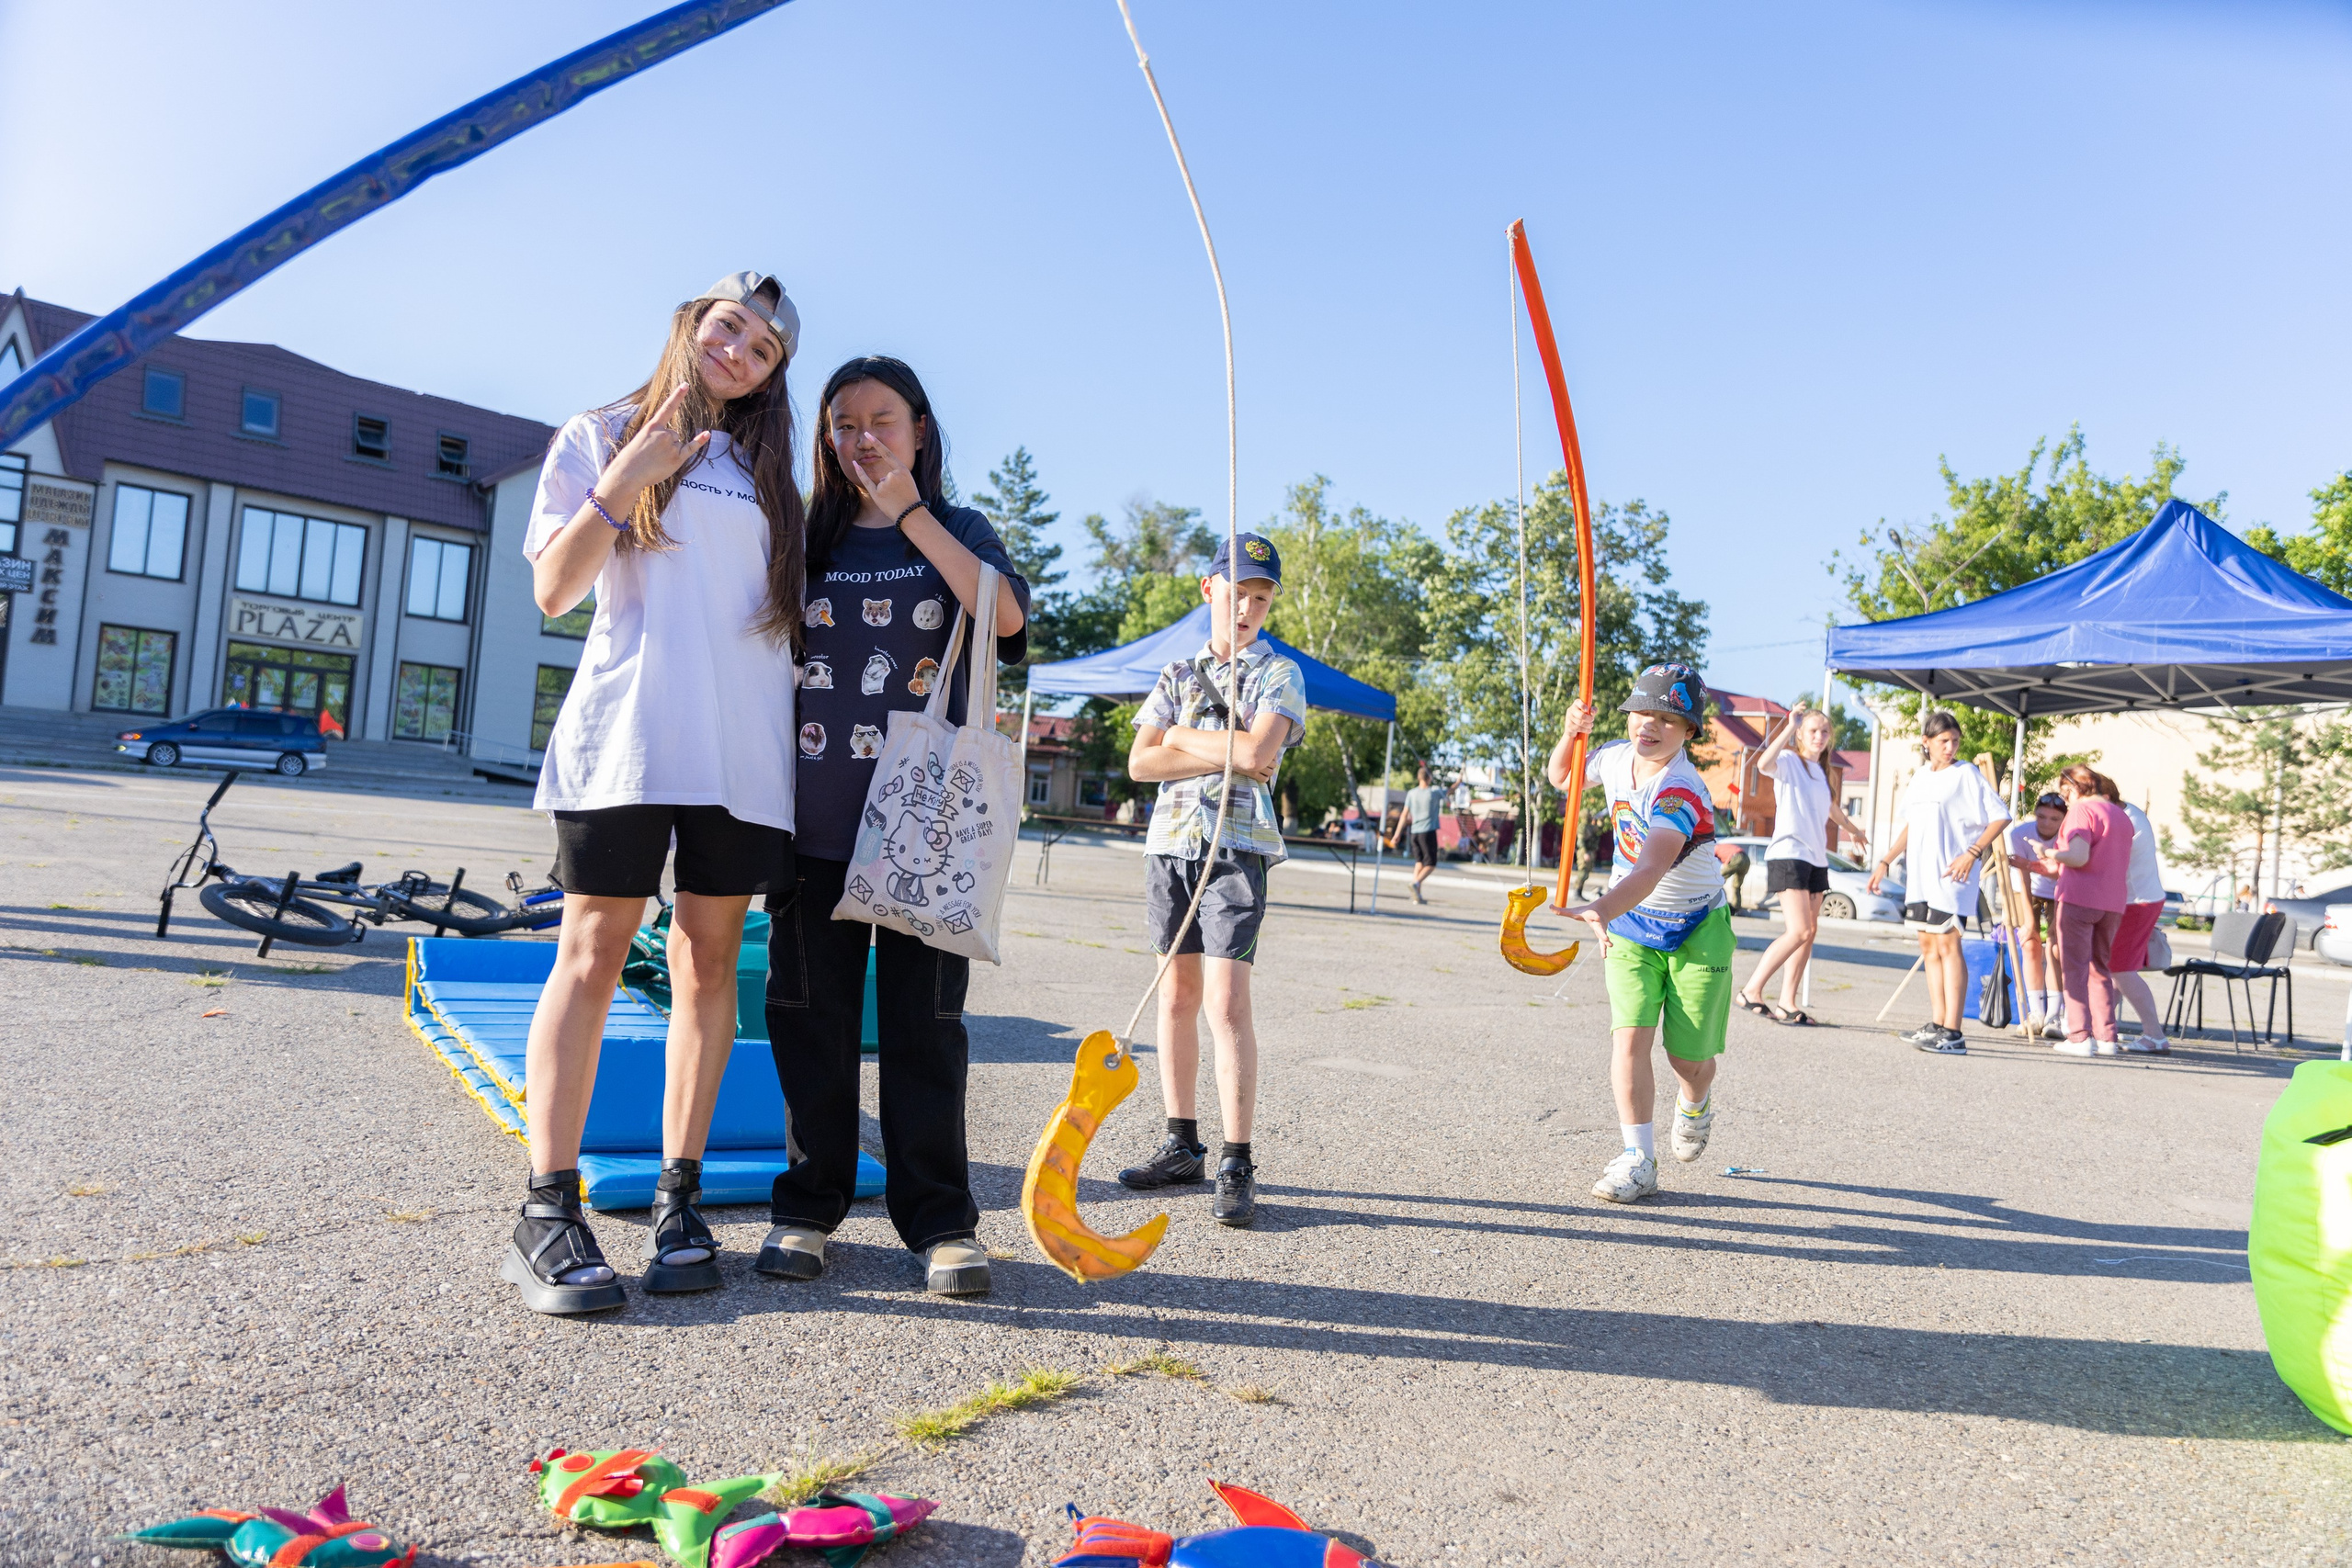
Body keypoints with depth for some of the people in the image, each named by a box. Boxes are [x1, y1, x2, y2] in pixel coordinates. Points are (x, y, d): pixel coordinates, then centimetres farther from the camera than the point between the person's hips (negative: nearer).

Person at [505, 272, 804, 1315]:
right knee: (593, 955, -6)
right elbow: (554, 591, 2)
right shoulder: (601, 437, 12)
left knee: (709, 964, 2)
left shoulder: (770, 472, 21)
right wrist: (627, 477, -7)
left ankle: (677, 1199, 10)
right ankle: (547, 1213, -1)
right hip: (627, 737, -3)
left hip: (746, 749, 3)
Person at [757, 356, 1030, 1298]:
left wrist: (910, 514, -9)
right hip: (815, 815, 2)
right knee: (811, 1015, 6)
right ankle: (809, 1205, 19)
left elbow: (1006, 615, -11)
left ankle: (939, 1220, 9)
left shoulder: (958, 532, 10)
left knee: (924, 1018, 0)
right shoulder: (806, 538, 14)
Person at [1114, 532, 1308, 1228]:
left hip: (1236, 848, -5)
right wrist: (1226, 755, -7)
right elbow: (1140, 762, 3)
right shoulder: (1178, 675, 15)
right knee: (1177, 997, 9)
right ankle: (1181, 1145, 19)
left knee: (1228, 1002, -12)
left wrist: (1184, 738, -3)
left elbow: (1259, 748, -16)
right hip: (1169, 843, 5)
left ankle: (1237, 1166, -7)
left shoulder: (1278, 673, 3)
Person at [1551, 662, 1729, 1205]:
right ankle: (1638, 1159, -4)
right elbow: (1561, 778, 15)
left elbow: (1650, 869, -45)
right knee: (1629, 1036, -13)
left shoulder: (1681, 792, -29)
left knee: (1689, 1057, 2)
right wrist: (1570, 734, -7)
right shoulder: (1616, 757, -7)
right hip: (1630, 923, 4)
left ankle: (1694, 1104, 38)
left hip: (1697, 930, -4)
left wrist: (1600, 910, -63)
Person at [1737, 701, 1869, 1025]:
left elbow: (1832, 808, 38)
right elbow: (1763, 764, -31)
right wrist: (1790, 727, -29)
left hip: (1816, 858, 8)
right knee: (1798, 932, -15)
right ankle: (1751, 991, -7)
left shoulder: (1820, 771, 18)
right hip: (1788, 855, -8)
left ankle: (1787, 1002, 8)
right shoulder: (1789, 761, -5)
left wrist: (1856, 830, 54)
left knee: (1810, 932, 4)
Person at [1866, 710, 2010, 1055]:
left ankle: (1952, 1033, -13)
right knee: (1929, 945, 9)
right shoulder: (1919, 779, 16)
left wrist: (1972, 853, -18)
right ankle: (1937, 1024, 15)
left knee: (1947, 943, -12)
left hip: (1951, 874, -8)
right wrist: (1885, 862, 22)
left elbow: (2000, 816, -10)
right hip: (1921, 875, 8)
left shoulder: (1966, 775, -5)